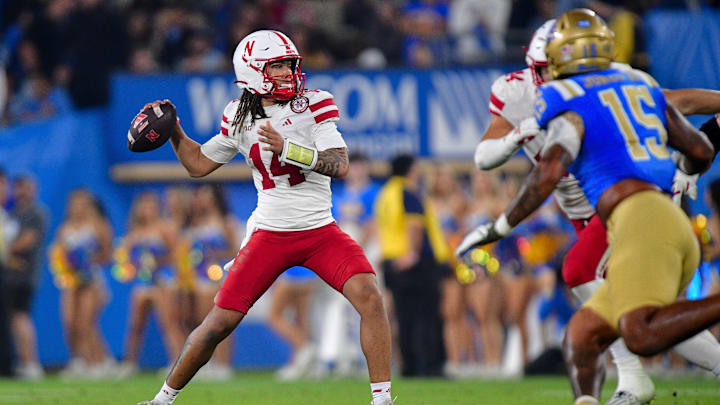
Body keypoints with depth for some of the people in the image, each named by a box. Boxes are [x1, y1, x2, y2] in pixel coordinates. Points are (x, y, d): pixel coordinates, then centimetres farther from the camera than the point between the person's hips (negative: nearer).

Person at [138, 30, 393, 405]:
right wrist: (173, 131, 4)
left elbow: (339, 165, -17)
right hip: (270, 234, 1)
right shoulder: (240, 118, 4)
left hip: (321, 232, -1)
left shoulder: (312, 106, -5)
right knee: (219, 322, -3)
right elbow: (199, 163, 19)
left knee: (369, 296, -23)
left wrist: (286, 149, -28)